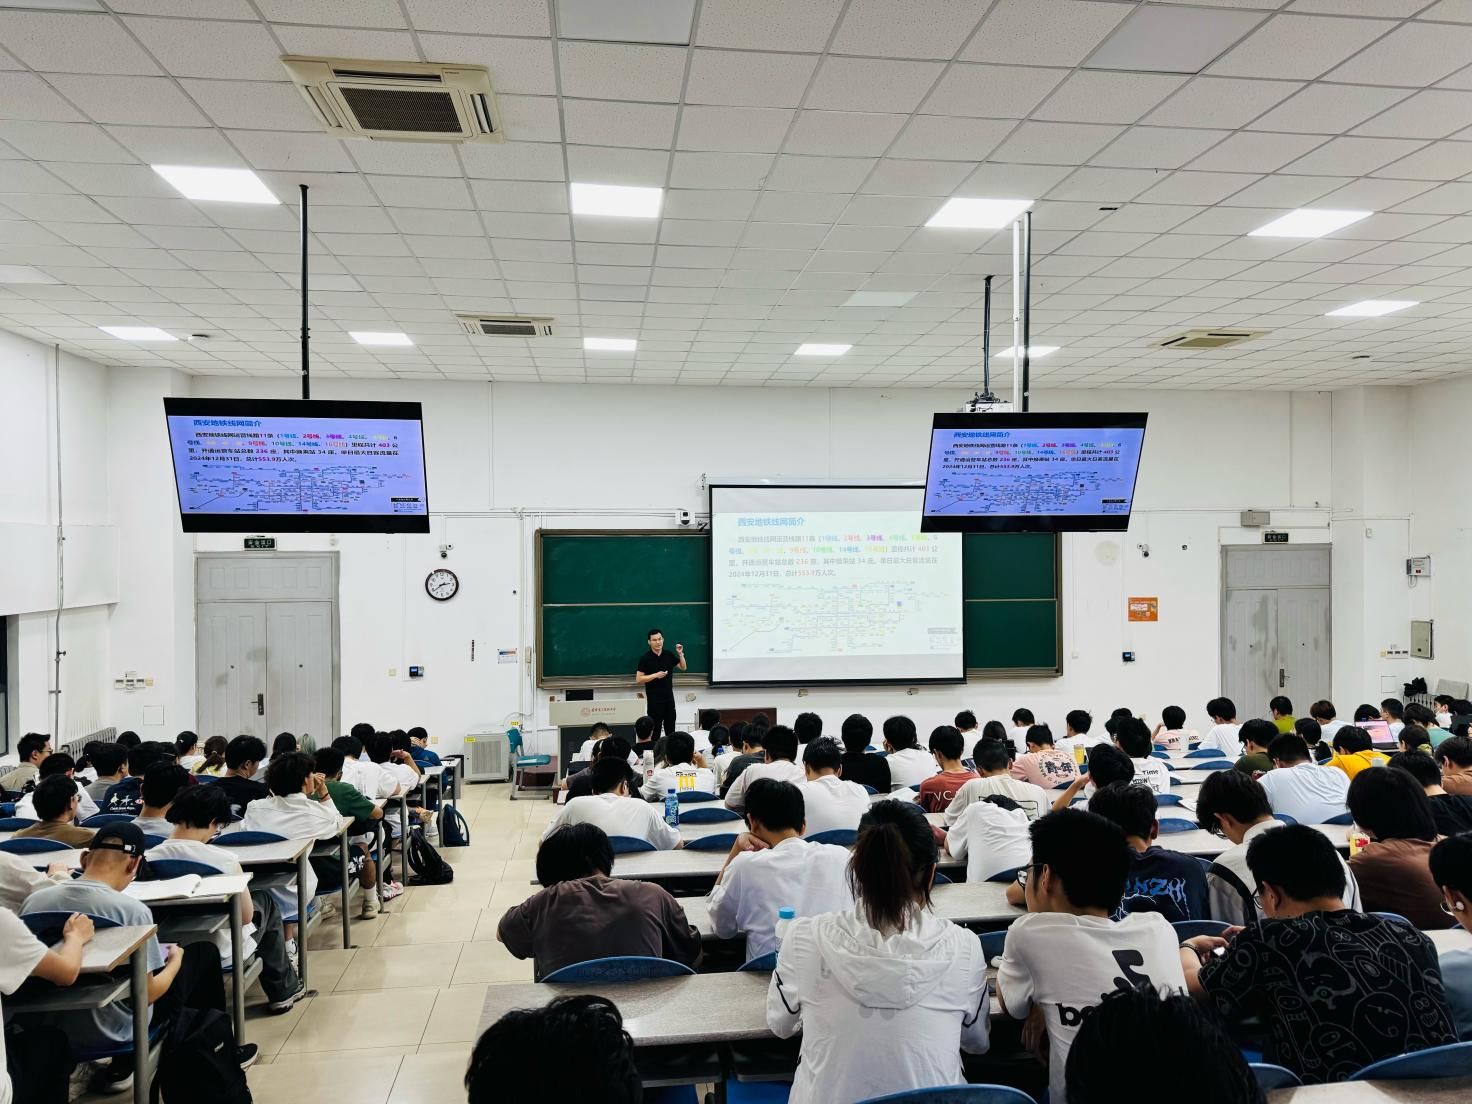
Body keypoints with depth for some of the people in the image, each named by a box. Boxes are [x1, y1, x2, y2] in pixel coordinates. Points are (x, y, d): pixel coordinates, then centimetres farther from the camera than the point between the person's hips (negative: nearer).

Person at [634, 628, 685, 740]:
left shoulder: (668, 655, 5)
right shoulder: (645, 658, -9)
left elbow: (683, 667, 14)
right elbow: (638, 679, -11)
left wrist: (680, 654, -1)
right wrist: (656, 675, -20)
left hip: (669, 697, 5)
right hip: (654, 699, -5)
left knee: (671, 729, 11)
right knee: (655, 729, -2)